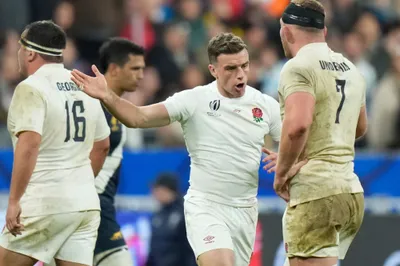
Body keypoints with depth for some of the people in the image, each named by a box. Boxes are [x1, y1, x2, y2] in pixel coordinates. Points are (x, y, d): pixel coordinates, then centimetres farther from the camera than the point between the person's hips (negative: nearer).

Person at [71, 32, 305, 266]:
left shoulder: (266, 105, 0)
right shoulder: (194, 100, -8)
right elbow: (138, 118, -12)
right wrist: (107, 97, -29)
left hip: (246, 210, 4)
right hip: (205, 206, -4)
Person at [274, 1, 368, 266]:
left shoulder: (298, 67, -9)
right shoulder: (351, 69, 17)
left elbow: (298, 124, -26)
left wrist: (281, 171, -11)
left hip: (314, 190, -8)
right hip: (351, 190, 8)